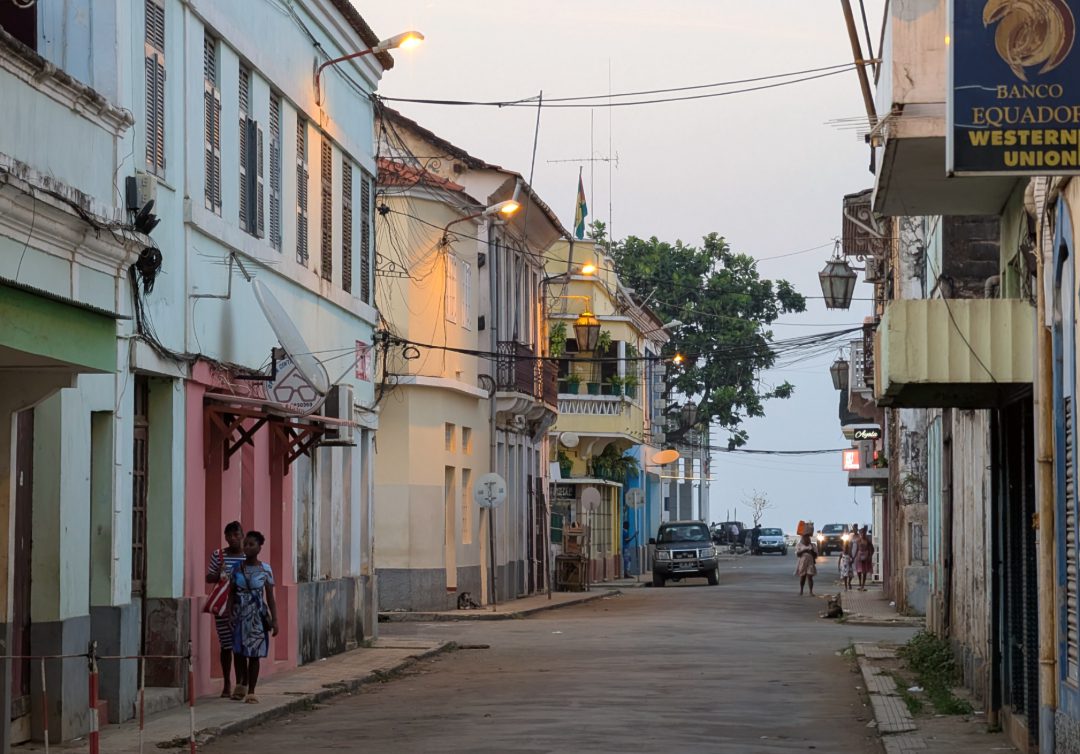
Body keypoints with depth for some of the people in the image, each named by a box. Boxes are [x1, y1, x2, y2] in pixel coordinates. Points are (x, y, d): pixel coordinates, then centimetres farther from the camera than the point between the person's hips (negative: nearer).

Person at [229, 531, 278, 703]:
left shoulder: (265, 569, -1)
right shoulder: (237, 569, 3)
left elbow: (270, 598, 1)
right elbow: (232, 594, 5)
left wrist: (274, 620, -3)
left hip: (257, 617, -2)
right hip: (240, 616, 2)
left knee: (254, 654, -1)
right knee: (239, 653, 4)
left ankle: (251, 692, 4)